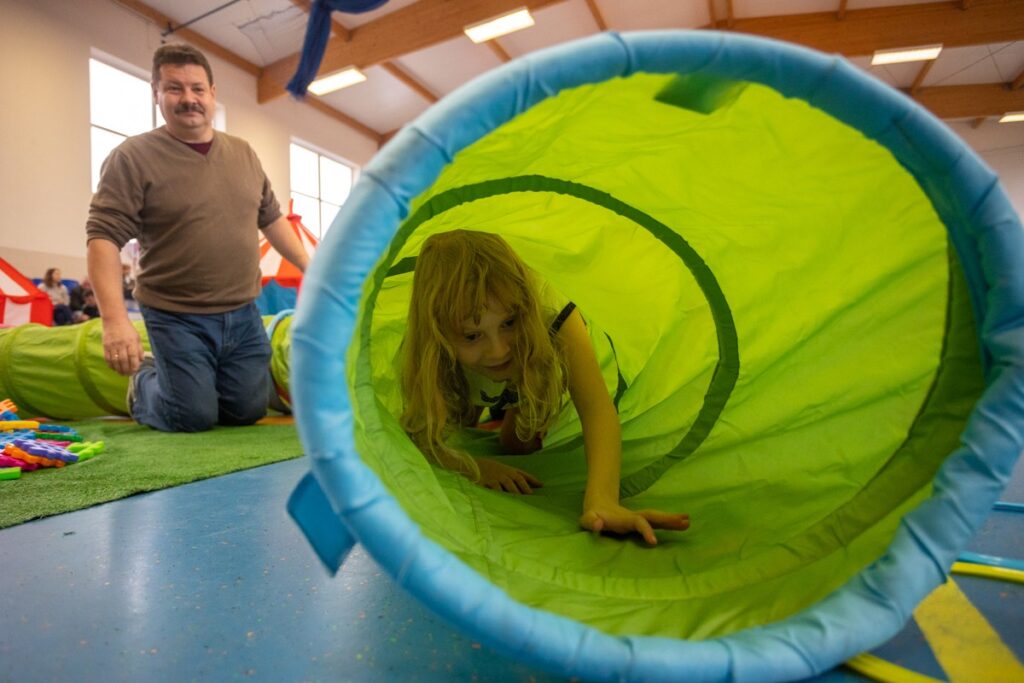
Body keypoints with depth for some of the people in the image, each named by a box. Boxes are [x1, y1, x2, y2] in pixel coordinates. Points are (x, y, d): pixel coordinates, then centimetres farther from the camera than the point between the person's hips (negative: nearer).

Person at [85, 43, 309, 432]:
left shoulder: (244, 154, 9)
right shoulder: (133, 157, -8)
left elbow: (271, 218, 17)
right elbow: (104, 236, -13)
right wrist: (115, 319, -24)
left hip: (242, 314, 5)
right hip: (176, 317, -4)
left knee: (249, 412, 9)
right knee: (194, 418, -1)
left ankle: (179, 379, 38)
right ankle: (143, 382, 32)